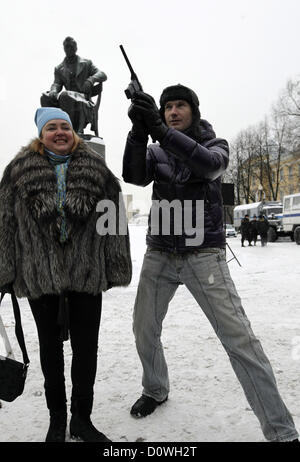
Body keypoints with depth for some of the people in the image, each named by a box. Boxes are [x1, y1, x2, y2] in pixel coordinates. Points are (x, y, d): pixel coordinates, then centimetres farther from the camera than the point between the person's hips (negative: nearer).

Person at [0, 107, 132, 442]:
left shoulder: (95, 169, 3)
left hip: (86, 274, 0)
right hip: (40, 274, 0)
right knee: (50, 346, 13)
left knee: (86, 346, 8)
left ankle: (82, 418, 29)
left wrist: (115, 269, -2)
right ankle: (57, 418, 32)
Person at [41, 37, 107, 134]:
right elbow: (56, 84, 9)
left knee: (64, 95, -36)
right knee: (45, 98, -25)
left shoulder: (86, 63, 18)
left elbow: (103, 75, 6)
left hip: (84, 98, -3)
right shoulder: (59, 69, 24)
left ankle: (77, 129, -35)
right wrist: (53, 91, -18)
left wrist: (91, 79, -18)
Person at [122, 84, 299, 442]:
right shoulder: (156, 152, 8)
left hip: (203, 255, -3)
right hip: (159, 255, 4)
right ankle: (155, 391, 40)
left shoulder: (215, 145, 2)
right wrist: (138, 132, -28)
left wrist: (160, 130, -33)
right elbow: (133, 176, -13)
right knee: (144, 330, 13)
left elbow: (209, 165, -23)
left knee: (239, 339, -10)